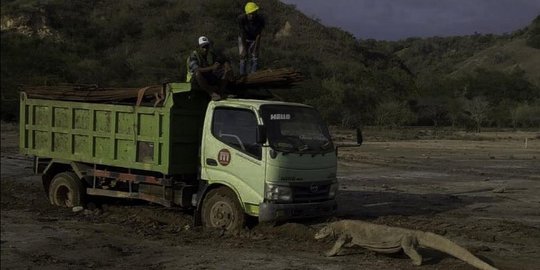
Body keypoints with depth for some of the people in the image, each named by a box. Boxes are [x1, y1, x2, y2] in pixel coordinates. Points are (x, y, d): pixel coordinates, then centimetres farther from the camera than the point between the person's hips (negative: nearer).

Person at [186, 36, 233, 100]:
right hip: (195, 79, -6)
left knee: (226, 72, -13)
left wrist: (228, 68, -21)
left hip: (209, 77, 6)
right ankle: (212, 93, -36)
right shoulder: (193, 56, -17)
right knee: (198, 73, -41)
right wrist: (212, 67, -43)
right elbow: (197, 70, -34)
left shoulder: (211, 53, 1)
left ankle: (220, 93, -27)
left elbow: (224, 60, 2)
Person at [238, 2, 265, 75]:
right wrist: (244, 49, -23)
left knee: (255, 58, -5)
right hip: (243, 39, -1)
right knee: (243, 58, -7)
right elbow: (243, 34, -26)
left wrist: (255, 50, -22)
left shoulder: (261, 19, -31)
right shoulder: (241, 18, -34)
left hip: (255, 39, 1)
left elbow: (258, 35, -23)